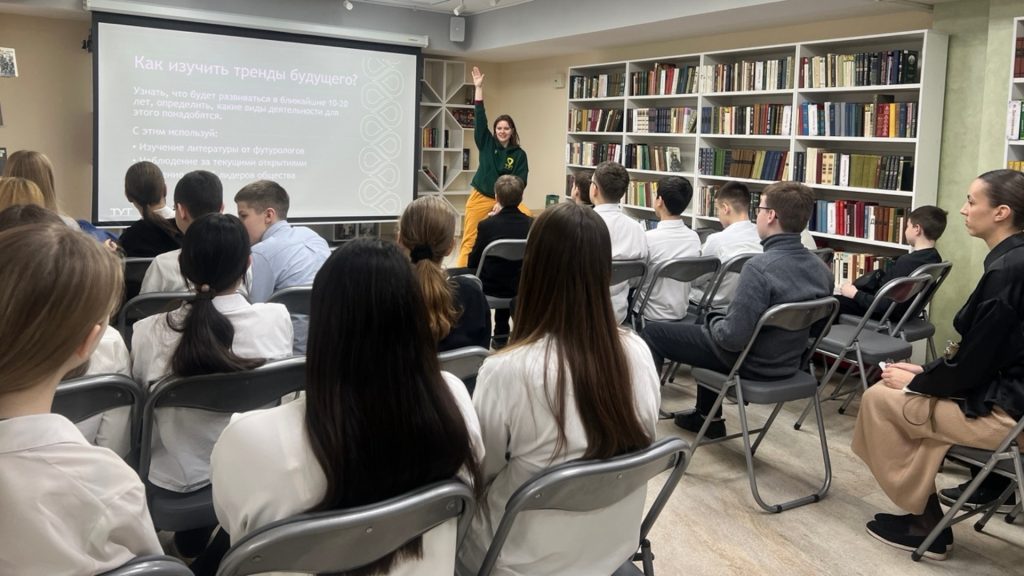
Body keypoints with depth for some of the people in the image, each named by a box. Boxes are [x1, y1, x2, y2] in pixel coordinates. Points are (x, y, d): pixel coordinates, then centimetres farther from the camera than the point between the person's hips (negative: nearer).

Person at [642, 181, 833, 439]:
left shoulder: (761, 267, -30)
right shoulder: (822, 269, -6)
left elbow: (732, 337, -31)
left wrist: (713, 323, -8)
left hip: (749, 363, -8)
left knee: (652, 332, 7)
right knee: (709, 324, 35)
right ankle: (708, 417, 41)